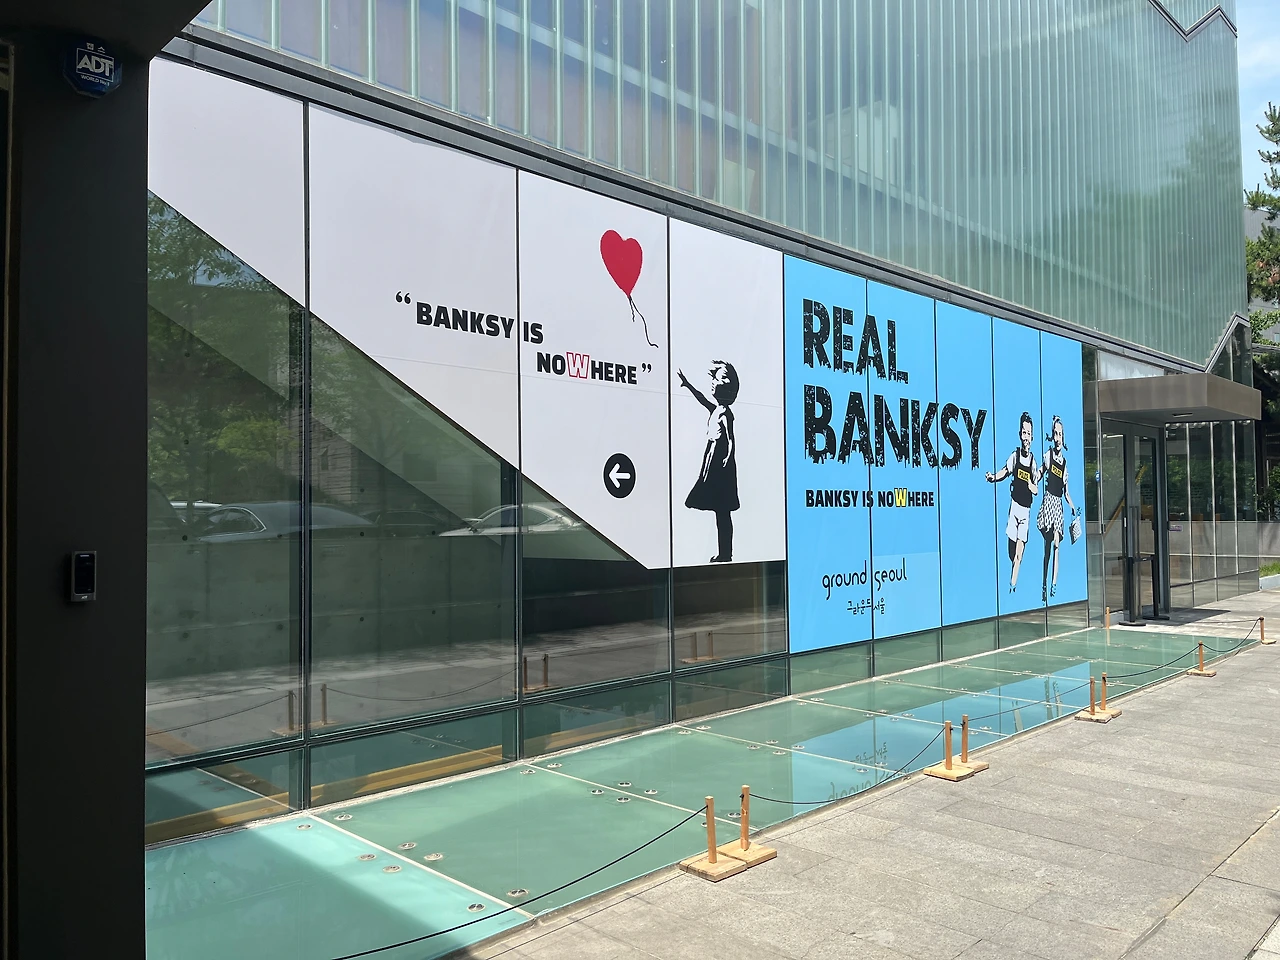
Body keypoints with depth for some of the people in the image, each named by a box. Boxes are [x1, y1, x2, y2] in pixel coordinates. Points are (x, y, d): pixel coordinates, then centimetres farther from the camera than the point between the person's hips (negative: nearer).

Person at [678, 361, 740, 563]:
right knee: (720, 510, 10)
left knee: (722, 510, -6)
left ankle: (725, 553, -3)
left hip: (721, 462, -9)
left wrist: (728, 459, -24)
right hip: (713, 458, 9)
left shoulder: (725, 413, -12)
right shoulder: (715, 409, 12)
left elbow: (731, 440, -18)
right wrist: (686, 383, 38)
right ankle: (723, 552, 15)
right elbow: (701, 397, 31)